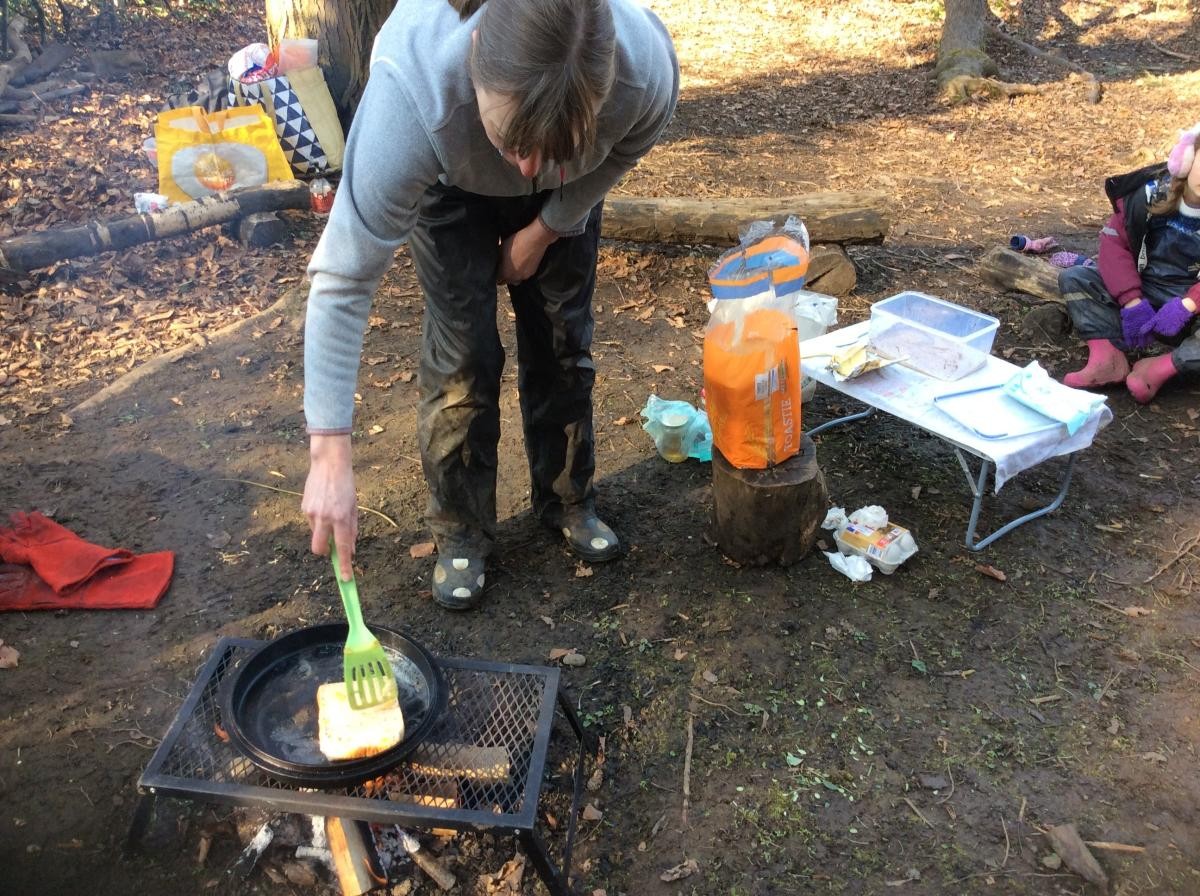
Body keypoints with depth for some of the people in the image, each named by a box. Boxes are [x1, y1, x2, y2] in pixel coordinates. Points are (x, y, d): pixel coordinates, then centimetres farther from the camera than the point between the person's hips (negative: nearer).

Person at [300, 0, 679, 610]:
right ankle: (461, 534, 12)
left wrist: (545, 230, -8)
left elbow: (624, 151, -13)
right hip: (449, 181, -2)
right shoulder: (412, 90, -46)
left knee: (562, 341, 4)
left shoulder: (647, 67, -40)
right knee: (462, 352, -8)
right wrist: (329, 455, -42)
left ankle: (567, 502, 27)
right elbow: (342, 279, -41)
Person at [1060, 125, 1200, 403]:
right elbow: (1114, 241, -13)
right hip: (1144, 294, 3)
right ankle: (1108, 357, -30)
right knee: (1073, 278, -16)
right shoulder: (1152, 194, -10)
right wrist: (1132, 302, -24)